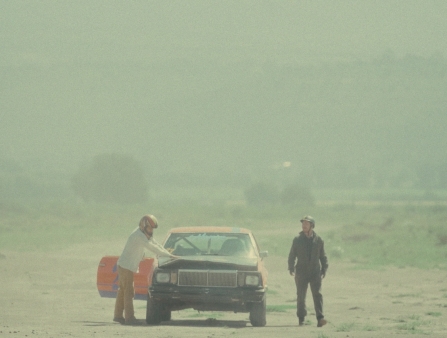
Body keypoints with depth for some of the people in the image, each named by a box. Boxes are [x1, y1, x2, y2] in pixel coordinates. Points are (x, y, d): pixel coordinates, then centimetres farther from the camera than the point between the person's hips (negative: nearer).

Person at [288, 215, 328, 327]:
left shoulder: (318, 240, 6)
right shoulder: (297, 240, 5)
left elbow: (323, 256, 13)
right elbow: (292, 255, 6)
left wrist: (324, 270, 7)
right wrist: (291, 268, -4)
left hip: (315, 272, 0)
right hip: (301, 272, 0)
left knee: (317, 294, -11)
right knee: (301, 296, 4)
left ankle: (320, 318, -19)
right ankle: (301, 319, 14)